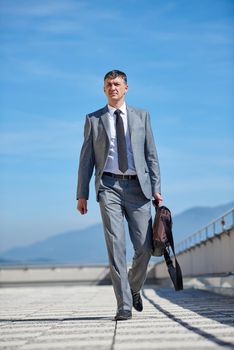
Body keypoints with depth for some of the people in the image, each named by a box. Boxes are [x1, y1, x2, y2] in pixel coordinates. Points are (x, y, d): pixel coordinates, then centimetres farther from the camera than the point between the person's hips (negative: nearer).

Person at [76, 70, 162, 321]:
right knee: (116, 246, -8)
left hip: (137, 187, 1)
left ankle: (134, 288, 25)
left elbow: (151, 154, 11)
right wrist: (82, 194, 2)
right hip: (109, 186, -1)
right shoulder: (93, 119, 12)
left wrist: (156, 188, 1)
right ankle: (124, 305, -4)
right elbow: (86, 158, 9)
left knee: (144, 246, -3)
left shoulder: (141, 116, 14)